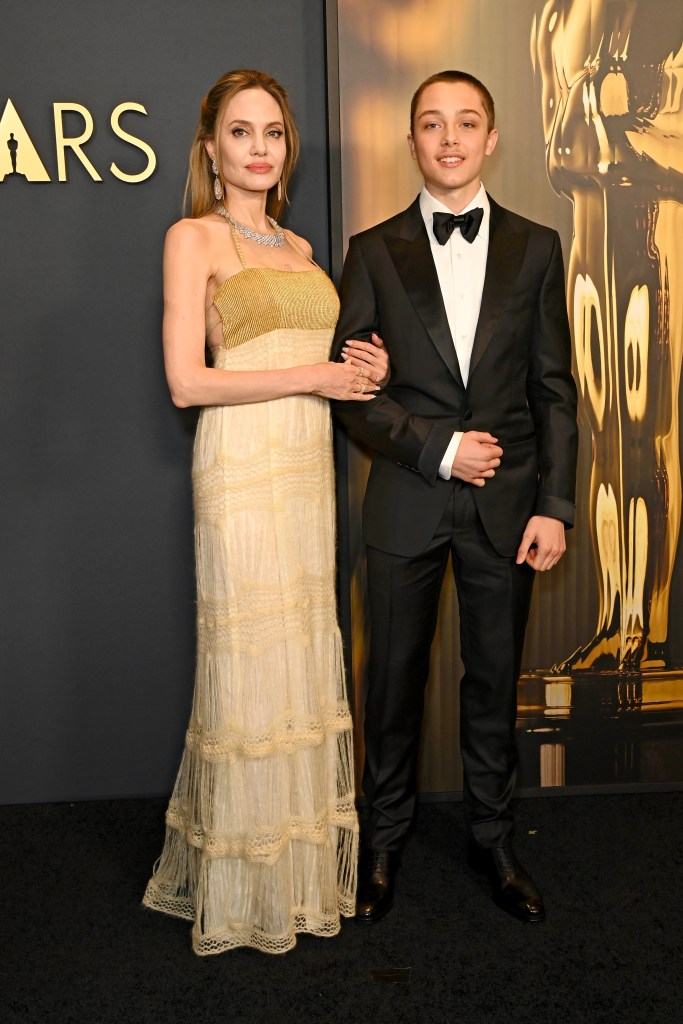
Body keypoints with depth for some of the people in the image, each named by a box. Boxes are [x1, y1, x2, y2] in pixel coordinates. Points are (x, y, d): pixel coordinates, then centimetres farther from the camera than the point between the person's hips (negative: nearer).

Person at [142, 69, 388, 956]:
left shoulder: (298, 248, 19)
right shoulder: (195, 237, -2)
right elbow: (187, 381, -11)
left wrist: (367, 367, 2)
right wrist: (312, 374, -11)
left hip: (309, 462, 7)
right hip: (242, 462, -7)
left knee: (304, 656, 10)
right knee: (251, 660, -1)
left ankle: (301, 865, 26)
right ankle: (244, 889, 17)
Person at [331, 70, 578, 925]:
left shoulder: (534, 247, 5)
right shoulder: (374, 251, 2)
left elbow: (554, 388, 3)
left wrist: (554, 505, -4)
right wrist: (437, 448, -13)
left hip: (506, 502, 1)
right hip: (408, 503, -1)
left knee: (495, 679, 12)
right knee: (395, 678, 9)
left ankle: (491, 837, 32)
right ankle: (384, 838, 29)